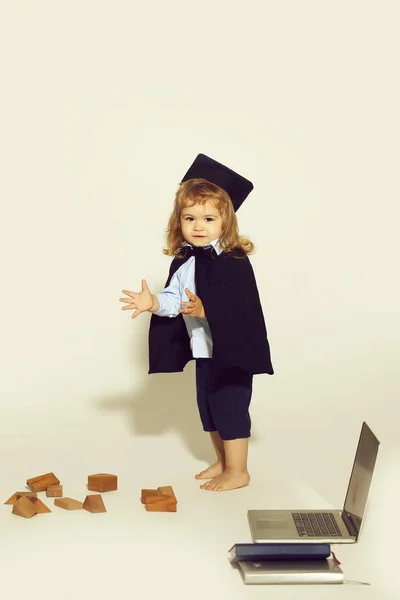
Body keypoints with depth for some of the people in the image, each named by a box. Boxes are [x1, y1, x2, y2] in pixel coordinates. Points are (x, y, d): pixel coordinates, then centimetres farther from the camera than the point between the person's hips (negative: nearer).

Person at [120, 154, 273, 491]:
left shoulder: (234, 262, -19)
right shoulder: (183, 261, 3)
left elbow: (240, 307, -25)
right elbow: (173, 299, 3)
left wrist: (206, 310, -35)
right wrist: (154, 304, -15)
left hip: (232, 351, -8)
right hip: (203, 350, 8)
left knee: (231, 409, 0)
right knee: (208, 408, 19)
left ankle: (237, 472, 17)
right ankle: (223, 461, 37)